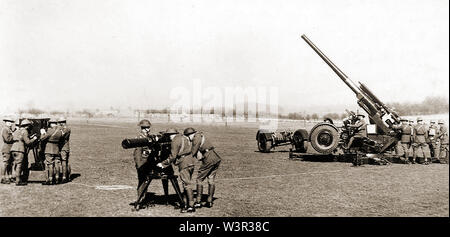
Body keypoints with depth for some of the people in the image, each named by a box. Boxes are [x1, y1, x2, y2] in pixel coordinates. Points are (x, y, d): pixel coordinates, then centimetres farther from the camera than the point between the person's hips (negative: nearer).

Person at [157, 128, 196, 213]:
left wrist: (163, 164, 0)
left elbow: (172, 156, -10)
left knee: (187, 185, -7)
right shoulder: (185, 137, 19)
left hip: (184, 163, -9)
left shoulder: (175, 141, -8)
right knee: (187, 184, 13)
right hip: (190, 161, 9)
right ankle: (187, 204, 17)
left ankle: (191, 206, -6)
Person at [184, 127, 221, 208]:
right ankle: (209, 202, 16)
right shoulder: (201, 136, 19)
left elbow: (193, 152, -6)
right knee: (211, 180, 12)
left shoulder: (196, 139, -7)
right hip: (216, 159, 8)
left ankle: (198, 202, 5)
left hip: (209, 160, -8)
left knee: (199, 179, 3)